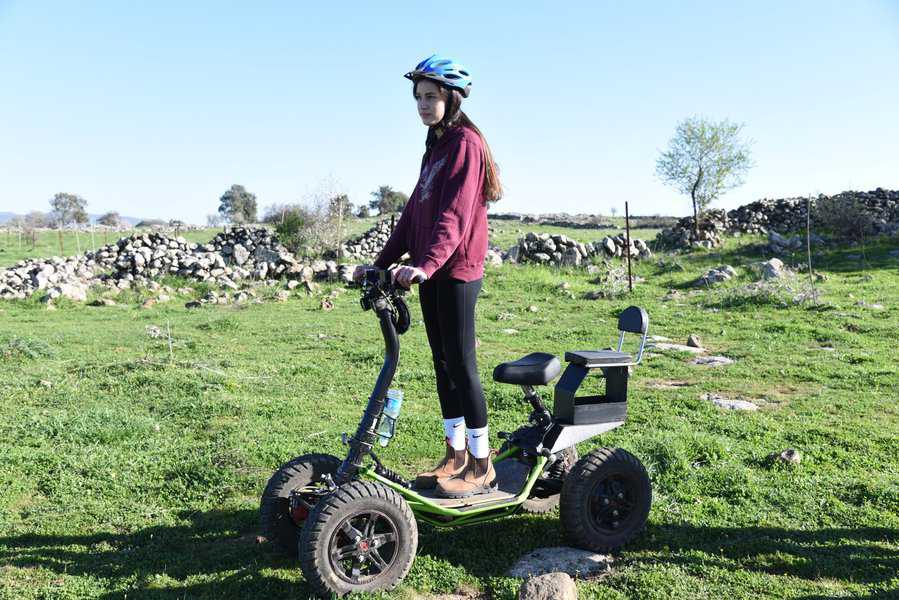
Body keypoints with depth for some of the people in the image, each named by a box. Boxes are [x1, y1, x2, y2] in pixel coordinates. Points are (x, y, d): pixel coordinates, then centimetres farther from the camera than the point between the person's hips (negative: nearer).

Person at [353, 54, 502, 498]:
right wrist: (382, 262, 14)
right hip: (430, 273, 9)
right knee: (442, 364, 11)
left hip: (456, 271, -9)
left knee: (461, 365, -5)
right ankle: (455, 456, 22)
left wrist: (425, 264, -33)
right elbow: (414, 212, 19)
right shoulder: (436, 146, 20)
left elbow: (454, 214, -22)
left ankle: (481, 466, 6)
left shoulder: (465, 143, -8)